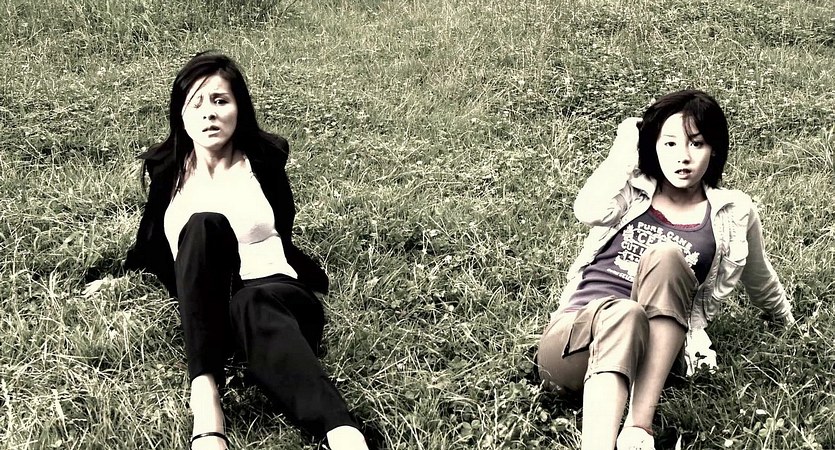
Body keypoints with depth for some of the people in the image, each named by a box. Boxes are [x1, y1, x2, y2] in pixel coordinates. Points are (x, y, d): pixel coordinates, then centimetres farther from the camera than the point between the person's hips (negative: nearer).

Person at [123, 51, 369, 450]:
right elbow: (153, 245, 23)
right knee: (204, 224, -33)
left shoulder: (265, 159, 8)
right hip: (203, 307, 1)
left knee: (253, 310, -43)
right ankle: (204, 398, -48)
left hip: (276, 293, -1)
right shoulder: (166, 168, 11)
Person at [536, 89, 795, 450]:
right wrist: (625, 149, 1)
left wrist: (789, 324, 46)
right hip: (570, 338, 0)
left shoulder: (733, 214, 13)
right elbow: (589, 211, -11)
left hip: (653, 354, 1)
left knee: (666, 256, -29)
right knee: (623, 314, -38)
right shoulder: (631, 190, 12)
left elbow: (760, 280, 31)